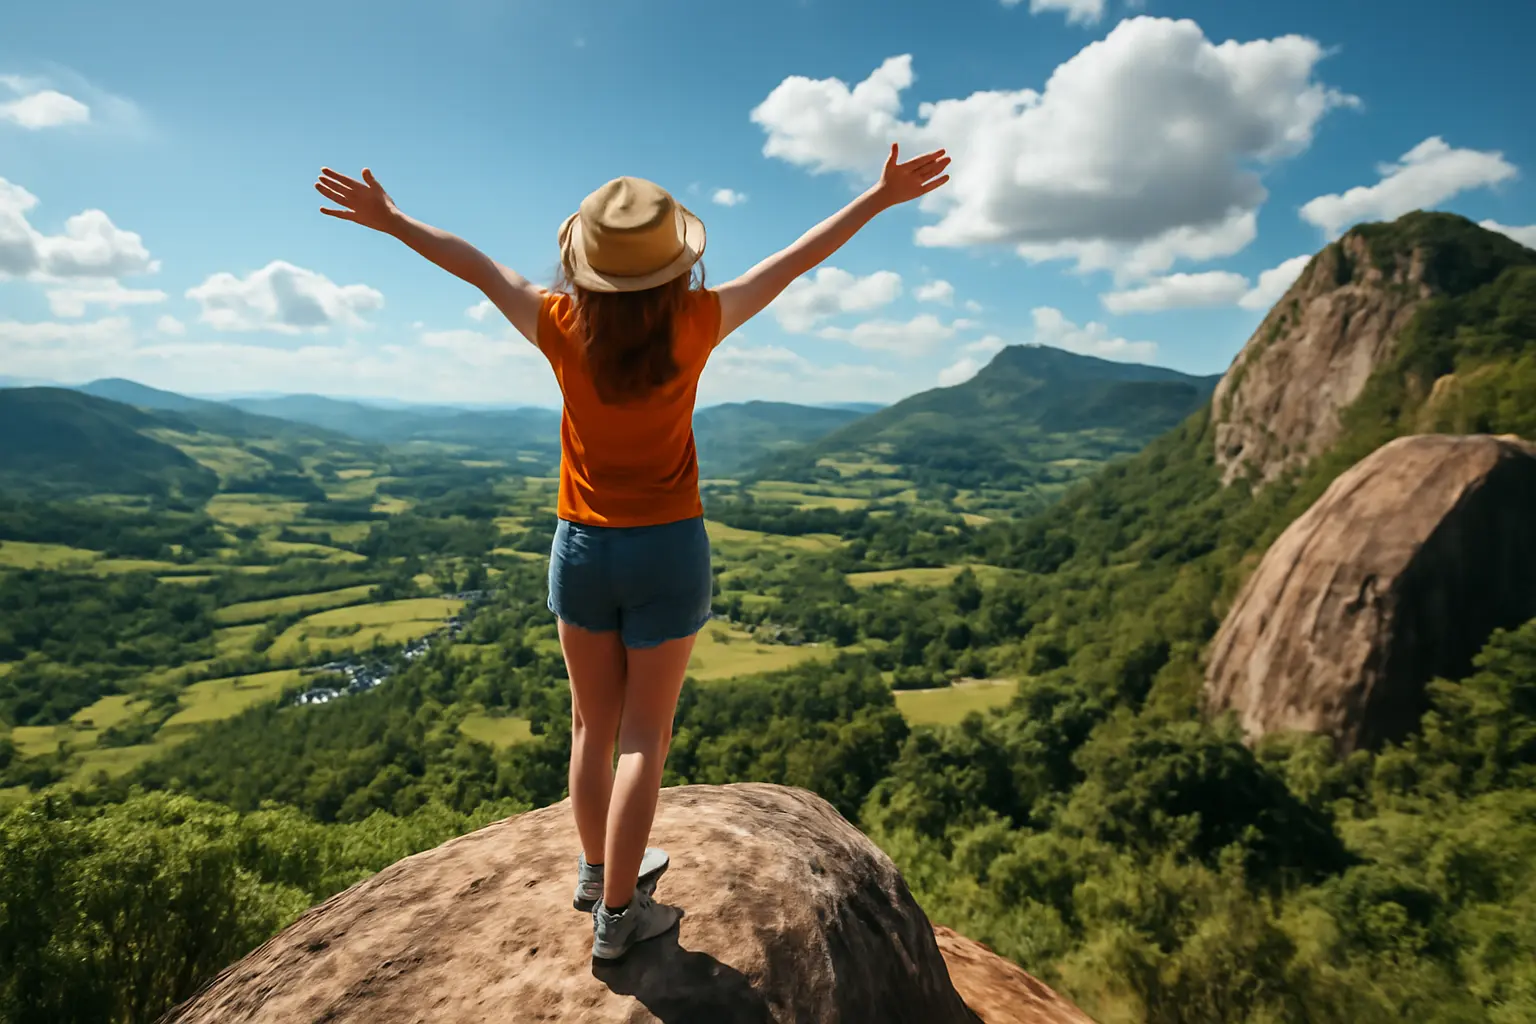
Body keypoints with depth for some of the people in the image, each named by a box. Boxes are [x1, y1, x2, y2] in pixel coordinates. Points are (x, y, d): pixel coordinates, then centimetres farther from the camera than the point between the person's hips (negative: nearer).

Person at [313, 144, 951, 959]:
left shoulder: (563, 326, -9)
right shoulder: (695, 324, -14)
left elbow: (475, 266, 6)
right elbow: (798, 258, -6)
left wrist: (388, 219, 22)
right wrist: (881, 195, 5)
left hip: (581, 549, 3)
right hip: (667, 553, -3)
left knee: (594, 725, 18)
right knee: (643, 737, 8)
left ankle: (598, 871, 38)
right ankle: (617, 914, 19)